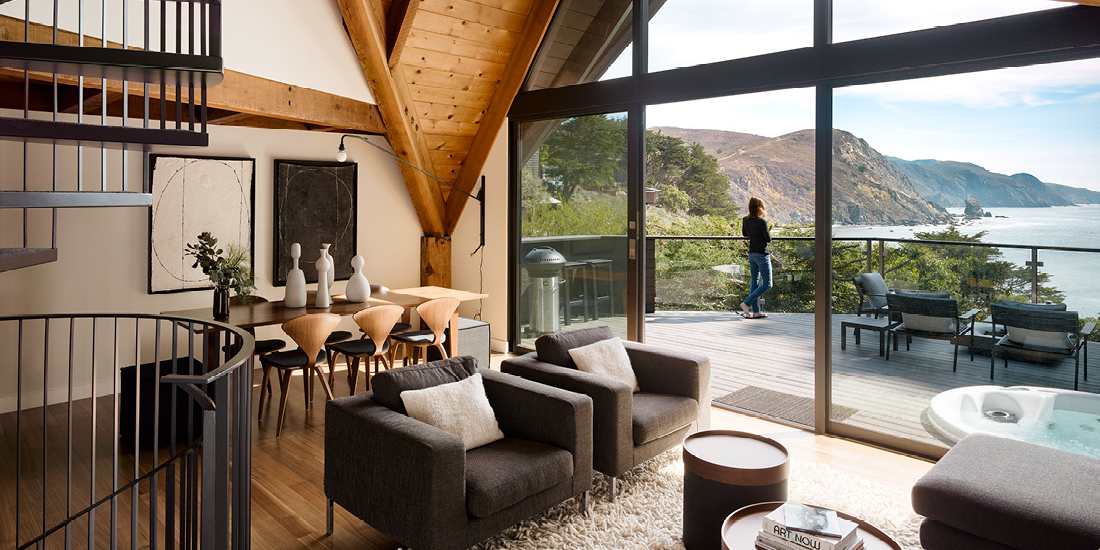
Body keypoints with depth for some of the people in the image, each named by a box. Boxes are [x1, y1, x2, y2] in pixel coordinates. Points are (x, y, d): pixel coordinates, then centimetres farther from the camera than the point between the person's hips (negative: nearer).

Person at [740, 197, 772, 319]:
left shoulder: (745, 221, 2)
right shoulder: (762, 222, -18)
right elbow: (768, 239, -13)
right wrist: (768, 234, 7)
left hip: (751, 254, 7)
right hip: (762, 254, -7)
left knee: (754, 282, 13)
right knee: (767, 284, 2)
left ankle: (756, 311, 15)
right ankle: (746, 303, -8)